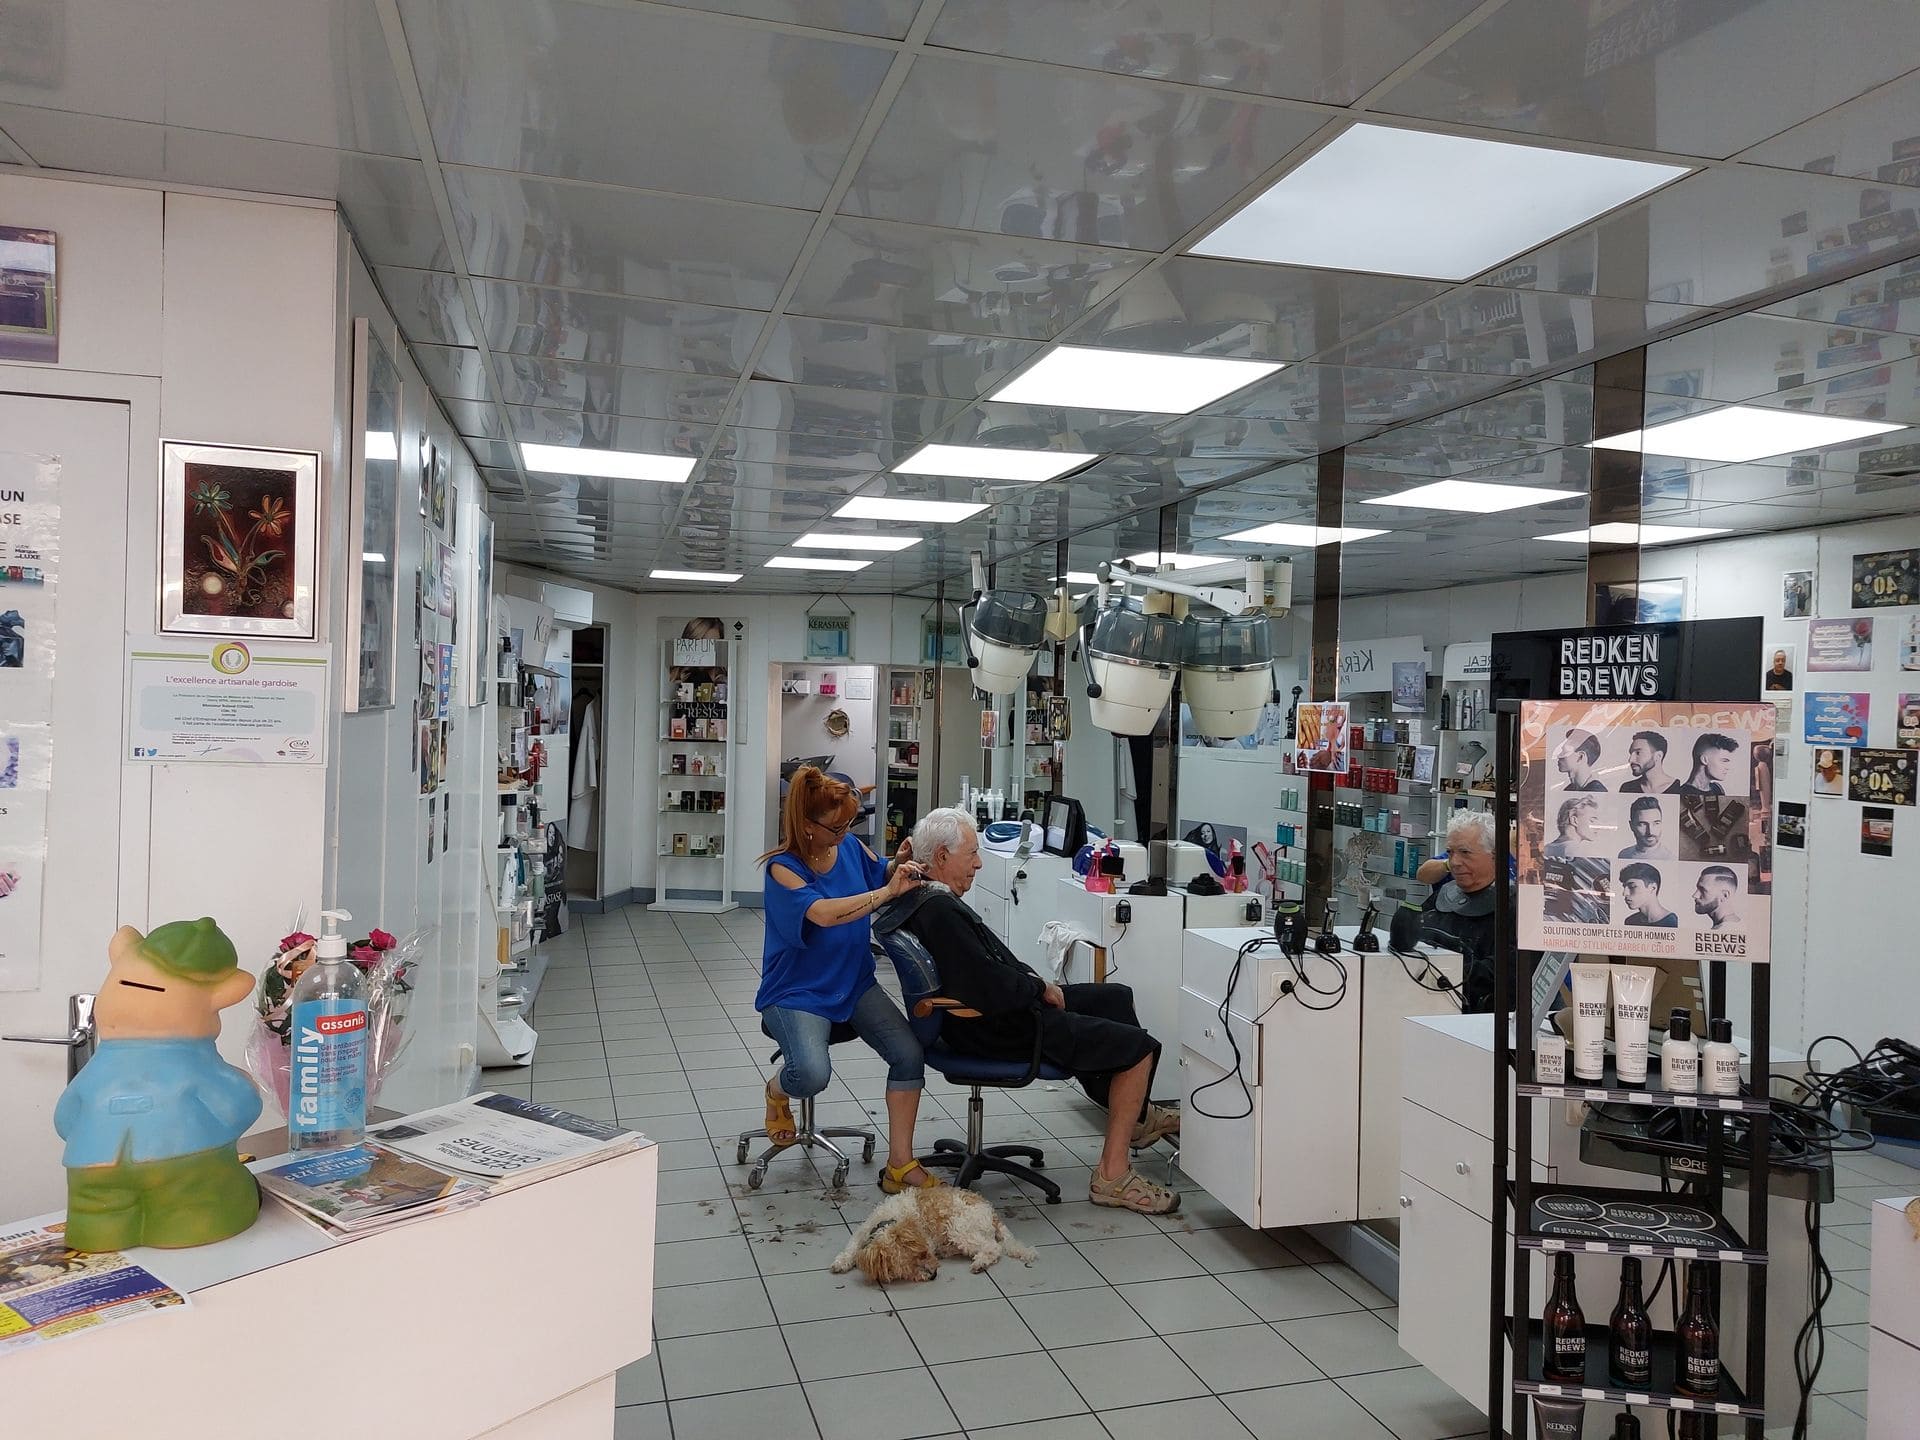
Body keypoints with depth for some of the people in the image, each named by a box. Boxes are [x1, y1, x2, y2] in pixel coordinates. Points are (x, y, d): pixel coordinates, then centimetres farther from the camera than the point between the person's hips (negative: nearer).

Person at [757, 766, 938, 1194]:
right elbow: (823, 913, -34)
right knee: (812, 1073, -31)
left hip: (855, 983, 5)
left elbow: (879, 875, 22)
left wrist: (898, 865, -3)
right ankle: (778, 1091, 9)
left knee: (909, 1052, -19)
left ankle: (900, 1166, -6)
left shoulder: (853, 848, 0)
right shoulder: (783, 868, -16)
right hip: (797, 992, -5)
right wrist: (888, 891, -34)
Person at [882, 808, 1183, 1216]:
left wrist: (1036, 984, 7)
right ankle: (1112, 1175, -3)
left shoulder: (923, 899, 5)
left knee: (1116, 997, 23)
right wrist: (1041, 988, -13)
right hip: (1002, 1030, -11)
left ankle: (1138, 1115, 36)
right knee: (1140, 1048, -9)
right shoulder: (939, 910, -28)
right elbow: (991, 987, -30)